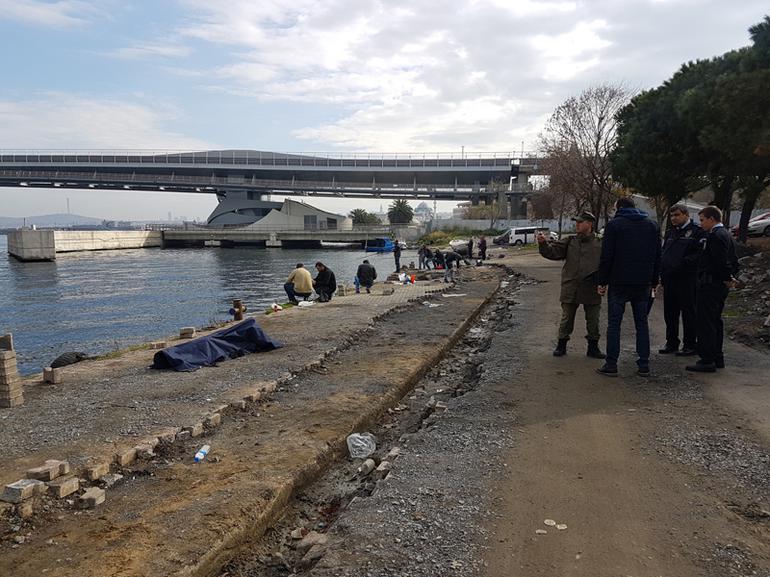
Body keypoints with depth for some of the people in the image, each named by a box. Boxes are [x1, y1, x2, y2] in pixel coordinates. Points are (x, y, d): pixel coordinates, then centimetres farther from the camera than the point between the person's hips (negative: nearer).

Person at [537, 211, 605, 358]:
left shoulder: (600, 244, 2)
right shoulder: (569, 242, 7)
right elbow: (552, 252, -3)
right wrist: (543, 243, -21)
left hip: (591, 290, -1)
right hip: (570, 289, 1)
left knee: (593, 320, 9)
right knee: (566, 319, 9)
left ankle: (593, 347, 24)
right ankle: (561, 345, 22)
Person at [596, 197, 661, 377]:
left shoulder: (614, 225, -3)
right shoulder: (652, 225, 12)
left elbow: (606, 256, -8)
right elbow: (657, 256, 11)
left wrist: (602, 281, -3)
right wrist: (654, 281, 15)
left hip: (619, 283, -4)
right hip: (643, 284, 4)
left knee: (614, 324, 0)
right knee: (642, 323, 11)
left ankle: (611, 365, 1)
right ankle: (644, 365, 11)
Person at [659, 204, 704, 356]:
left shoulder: (696, 232, -5)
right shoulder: (670, 232, 18)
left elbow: (700, 254, -15)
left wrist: (683, 262, -23)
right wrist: (662, 267, 9)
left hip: (687, 279, -7)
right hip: (669, 279, 7)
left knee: (688, 312, 1)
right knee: (670, 312, 12)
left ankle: (690, 345, 9)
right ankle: (671, 342, 23)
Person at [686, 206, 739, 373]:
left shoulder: (715, 236, -16)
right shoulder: (726, 235, 17)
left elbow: (721, 261, -23)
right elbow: (733, 261, 19)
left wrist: (727, 278, -11)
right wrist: (730, 277, 11)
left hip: (710, 285, -11)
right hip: (720, 286, 11)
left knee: (705, 322, -7)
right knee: (716, 321, 17)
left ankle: (707, 360, -4)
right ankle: (718, 357, 25)